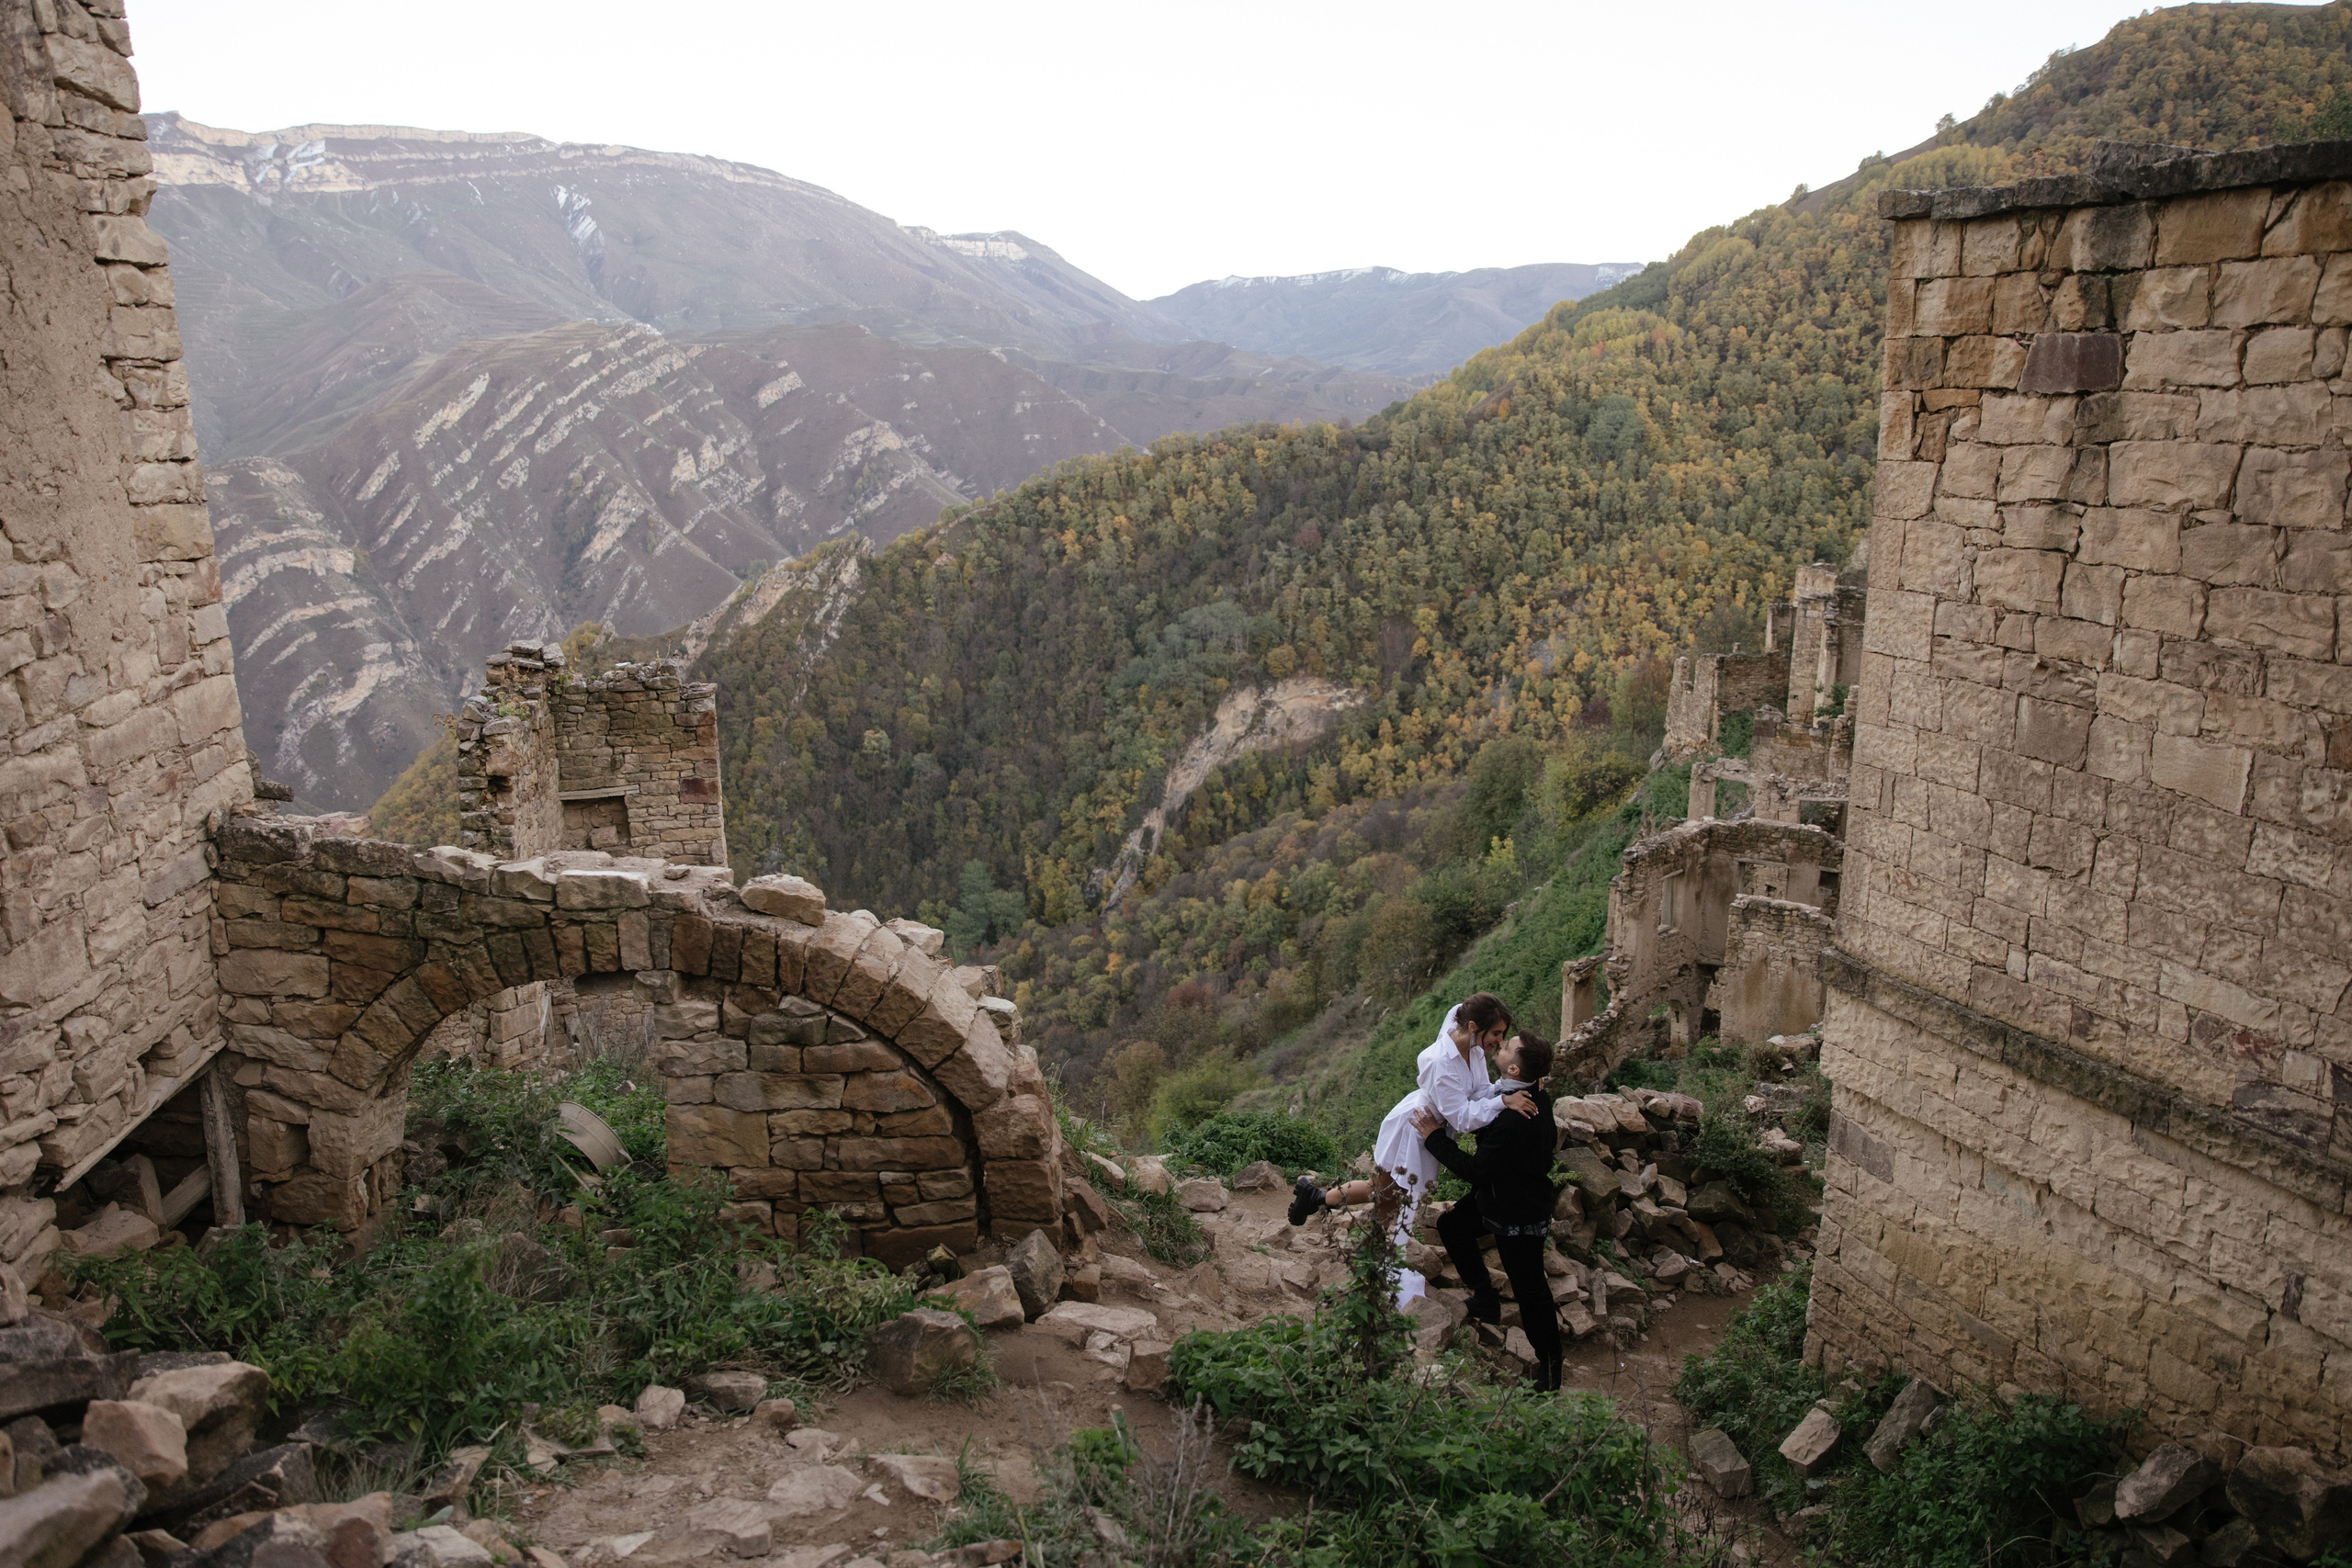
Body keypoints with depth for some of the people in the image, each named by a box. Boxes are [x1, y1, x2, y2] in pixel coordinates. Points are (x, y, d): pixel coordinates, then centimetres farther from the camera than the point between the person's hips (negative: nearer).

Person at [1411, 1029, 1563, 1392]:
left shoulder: (1514, 1122, -38)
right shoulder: (1536, 1097, -9)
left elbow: (1476, 1171, -30)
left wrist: (1435, 1138, -21)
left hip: (1520, 1216, -10)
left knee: (1529, 1289, 6)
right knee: (1453, 1225, 22)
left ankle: (1549, 1368, 23)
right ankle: (1485, 1300, 35)